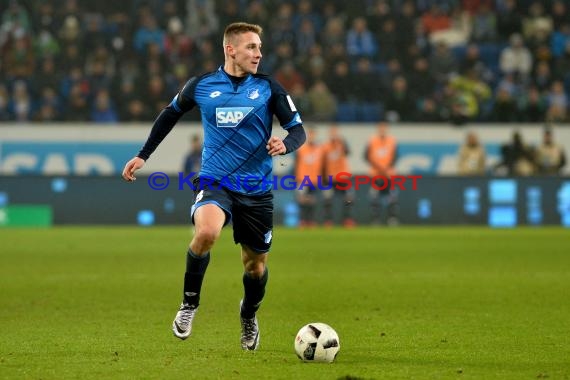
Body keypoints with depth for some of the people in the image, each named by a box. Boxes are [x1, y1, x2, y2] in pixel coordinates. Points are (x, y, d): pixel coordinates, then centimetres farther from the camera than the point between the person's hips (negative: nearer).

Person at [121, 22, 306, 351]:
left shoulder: (268, 87, -2)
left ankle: (249, 316, 45)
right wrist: (143, 156, 19)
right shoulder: (201, 86, -1)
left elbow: (298, 129, 0)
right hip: (214, 183, -2)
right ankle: (190, 303, -9)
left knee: (256, 264, 11)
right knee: (206, 232, -33)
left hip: (257, 191, 2)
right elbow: (171, 114, 18)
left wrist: (285, 144, -24)